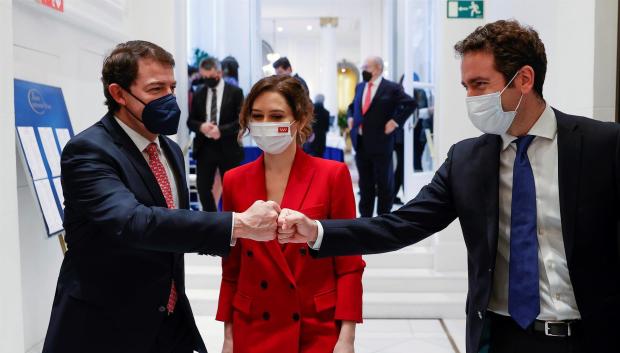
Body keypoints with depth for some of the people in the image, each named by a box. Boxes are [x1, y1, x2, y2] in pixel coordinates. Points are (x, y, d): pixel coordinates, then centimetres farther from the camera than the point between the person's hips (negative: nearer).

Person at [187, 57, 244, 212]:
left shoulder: (235, 92, -3)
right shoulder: (199, 94, 8)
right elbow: (190, 121, 10)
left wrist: (221, 130, -20)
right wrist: (201, 126, -13)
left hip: (227, 148, -3)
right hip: (204, 147, 3)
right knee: (203, 187, 5)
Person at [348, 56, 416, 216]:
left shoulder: (391, 88, -6)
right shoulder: (359, 87, 14)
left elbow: (410, 103, -11)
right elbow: (353, 105, 30)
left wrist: (395, 120, -14)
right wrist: (351, 118, 13)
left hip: (380, 142, -6)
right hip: (360, 143, 6)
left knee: (384, 183, 5)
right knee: (365, 183, 12)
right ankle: (365, 216, 21)